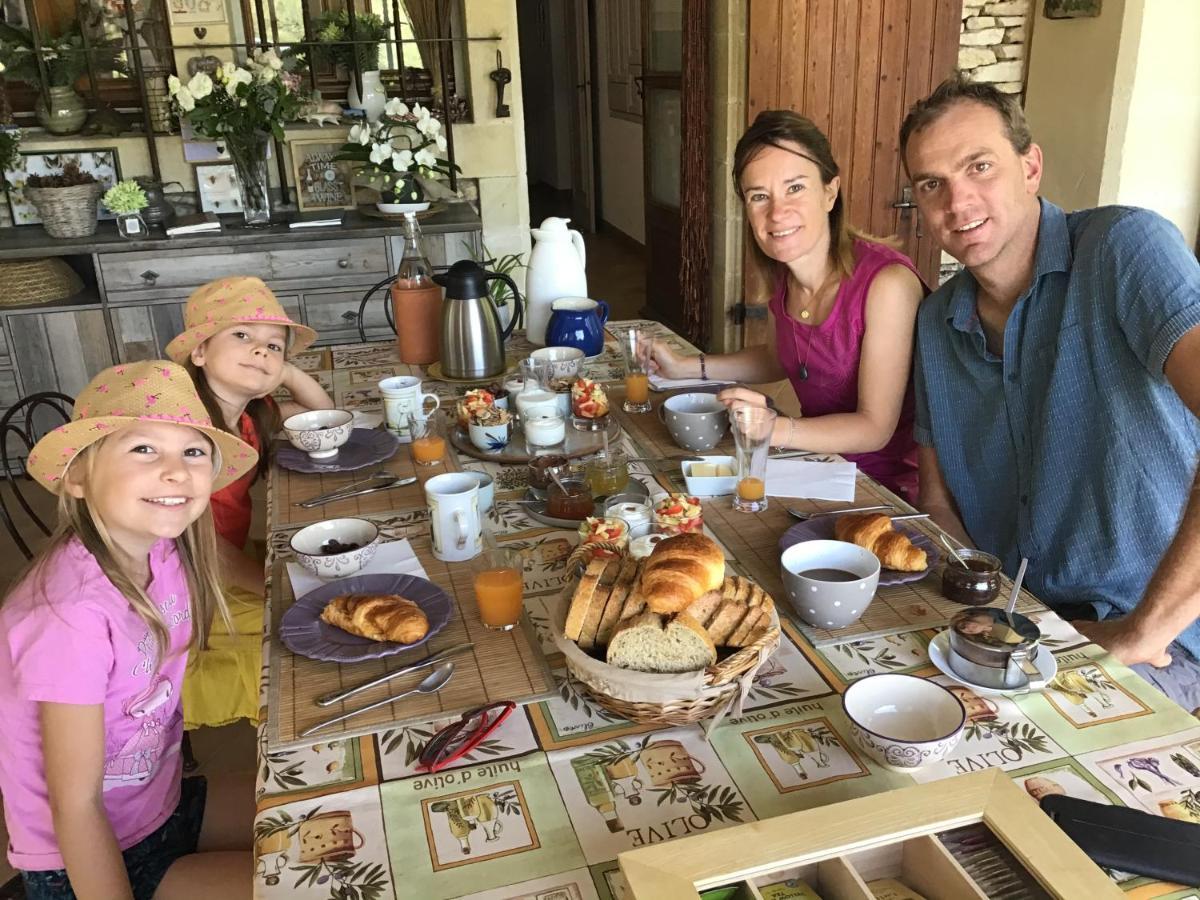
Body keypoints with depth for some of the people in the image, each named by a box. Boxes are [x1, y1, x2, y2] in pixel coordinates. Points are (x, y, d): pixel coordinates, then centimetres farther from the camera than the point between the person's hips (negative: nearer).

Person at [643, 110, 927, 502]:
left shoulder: (887, 282, -23)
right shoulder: (781, 273, -2)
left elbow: (874, 428, -20)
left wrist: (776, 428, -34)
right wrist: (686, 367, 6)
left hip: (890, 488, -6)